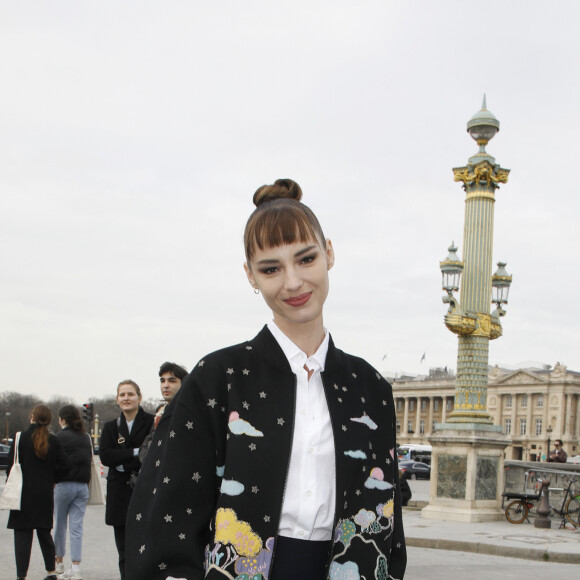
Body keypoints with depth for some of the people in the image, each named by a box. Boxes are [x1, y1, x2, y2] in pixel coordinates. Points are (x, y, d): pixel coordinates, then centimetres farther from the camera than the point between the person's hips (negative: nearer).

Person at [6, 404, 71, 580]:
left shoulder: (20, 438, -9)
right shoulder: (53, 441, 1)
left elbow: (12, 466, -10)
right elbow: (66, 465, -3)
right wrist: (51, 478, 10)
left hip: (24, 494, -4)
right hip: (45, 494, 4)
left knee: (22, 535, 0)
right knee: (45, 533, 16)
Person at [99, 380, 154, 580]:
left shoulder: (152, 422, 0)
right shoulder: (111, 427, 14)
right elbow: (105, 456, -1)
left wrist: (123, 464, -11)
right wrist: (135, 452, -11)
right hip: (120, 495, 4)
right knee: (125, 553, 7)